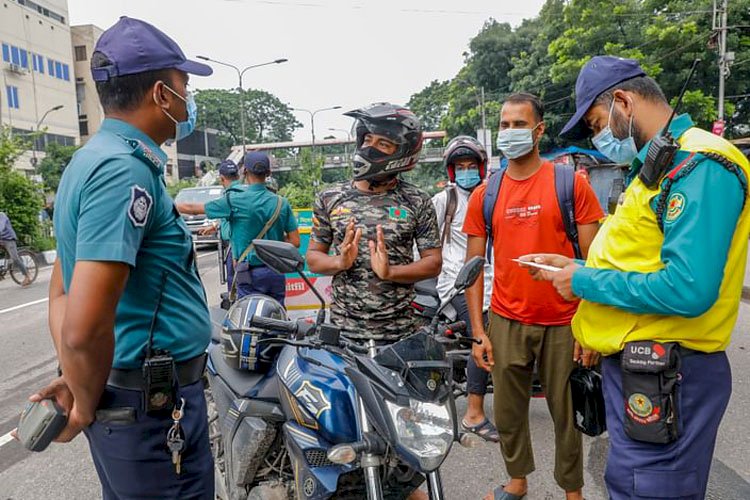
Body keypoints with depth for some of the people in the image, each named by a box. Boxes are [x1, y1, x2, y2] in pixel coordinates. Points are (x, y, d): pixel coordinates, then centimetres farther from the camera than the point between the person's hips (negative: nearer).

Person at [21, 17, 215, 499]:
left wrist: (75, 380, 5)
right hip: (154, 406, -9)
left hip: (144, 398, 9)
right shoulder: (126, 168, -21)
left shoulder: (93, 159, 10)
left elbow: (61, 293, 14)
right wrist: (88, 404, -10)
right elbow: (85, 330, -28)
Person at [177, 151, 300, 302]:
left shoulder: (234, 200, -9)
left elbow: (192, 208, 1)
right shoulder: (281, 203, 0)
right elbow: (295, 241, -1)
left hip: (251, 273, -3)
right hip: (276, 273, 4)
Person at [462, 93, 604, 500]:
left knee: (566, 412, 14)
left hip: (564, 323, -2)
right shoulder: (484, 194, 3)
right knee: (508, 412, 14)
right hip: (506, 323, 2)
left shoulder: (571, 184, -3)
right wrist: (478, 331, -1)